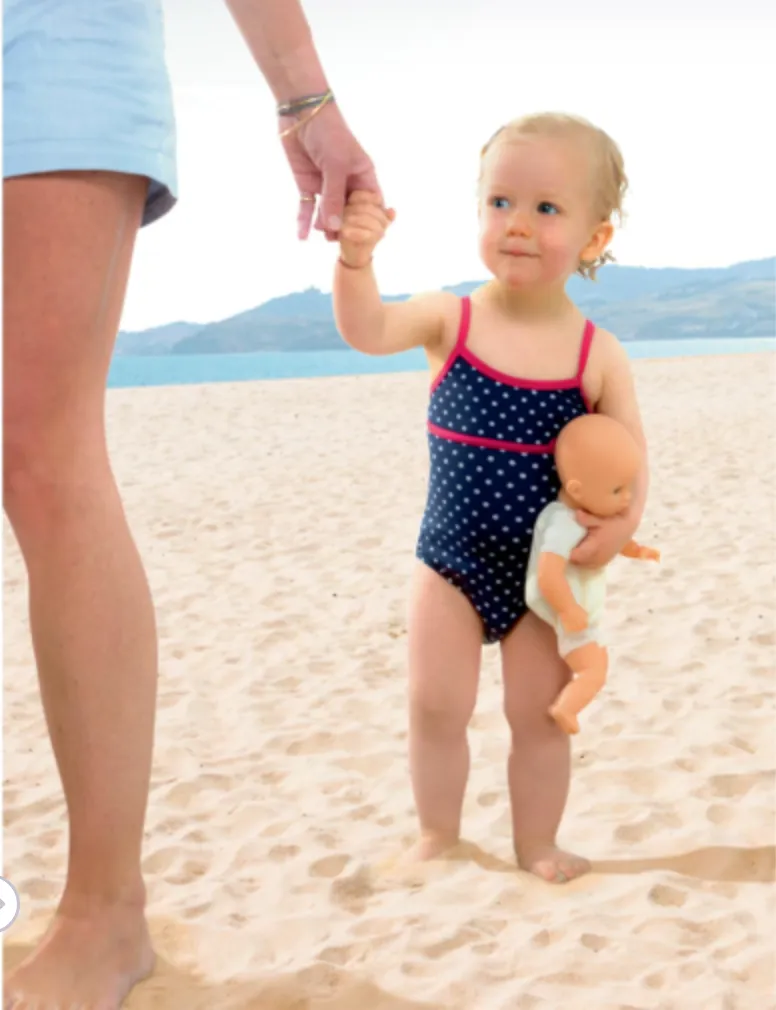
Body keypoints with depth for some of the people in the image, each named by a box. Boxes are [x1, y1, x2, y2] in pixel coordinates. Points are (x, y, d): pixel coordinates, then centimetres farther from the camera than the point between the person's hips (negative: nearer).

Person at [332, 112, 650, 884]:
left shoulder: (598, 356, -8)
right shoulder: (449, 319, -8)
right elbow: (366, 331, -25)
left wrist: (622, 518, -23)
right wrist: (355, 258, -43)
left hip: (544, 571, 0)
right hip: (451, 561, 0)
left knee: (540, 714, 9)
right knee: (436, 705, 2)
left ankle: (536, 846, 27)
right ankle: (437, 836, 22)